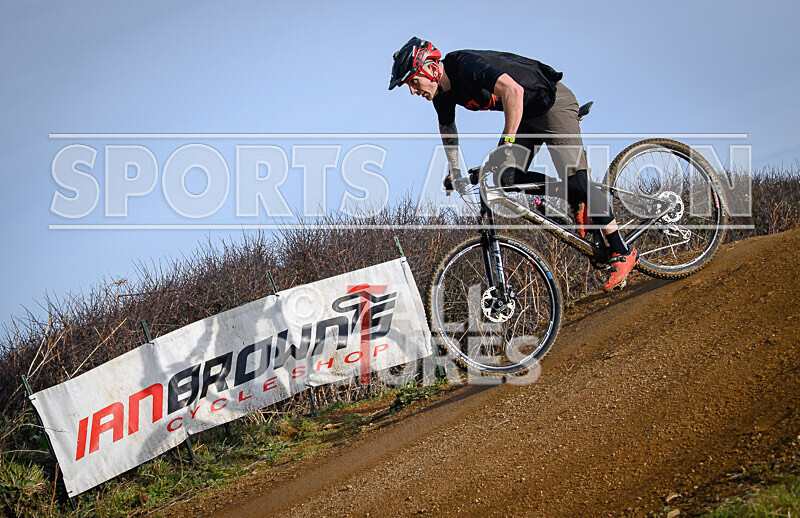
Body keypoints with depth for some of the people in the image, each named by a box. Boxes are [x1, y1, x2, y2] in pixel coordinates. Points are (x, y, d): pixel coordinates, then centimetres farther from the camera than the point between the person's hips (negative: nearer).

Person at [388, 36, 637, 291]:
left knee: (575, 181, -17)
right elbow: (447, 129, 19)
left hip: (552, 102, -9)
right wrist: (454, 170, 16)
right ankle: (576, 202, 10)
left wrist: (507, 143, -40)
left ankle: (621, 252, -10)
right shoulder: (442, 93, -2)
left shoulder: (466, 65, -30)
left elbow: (513, 91, -42)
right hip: (527, 115, 9)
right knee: (508, 178, -7)